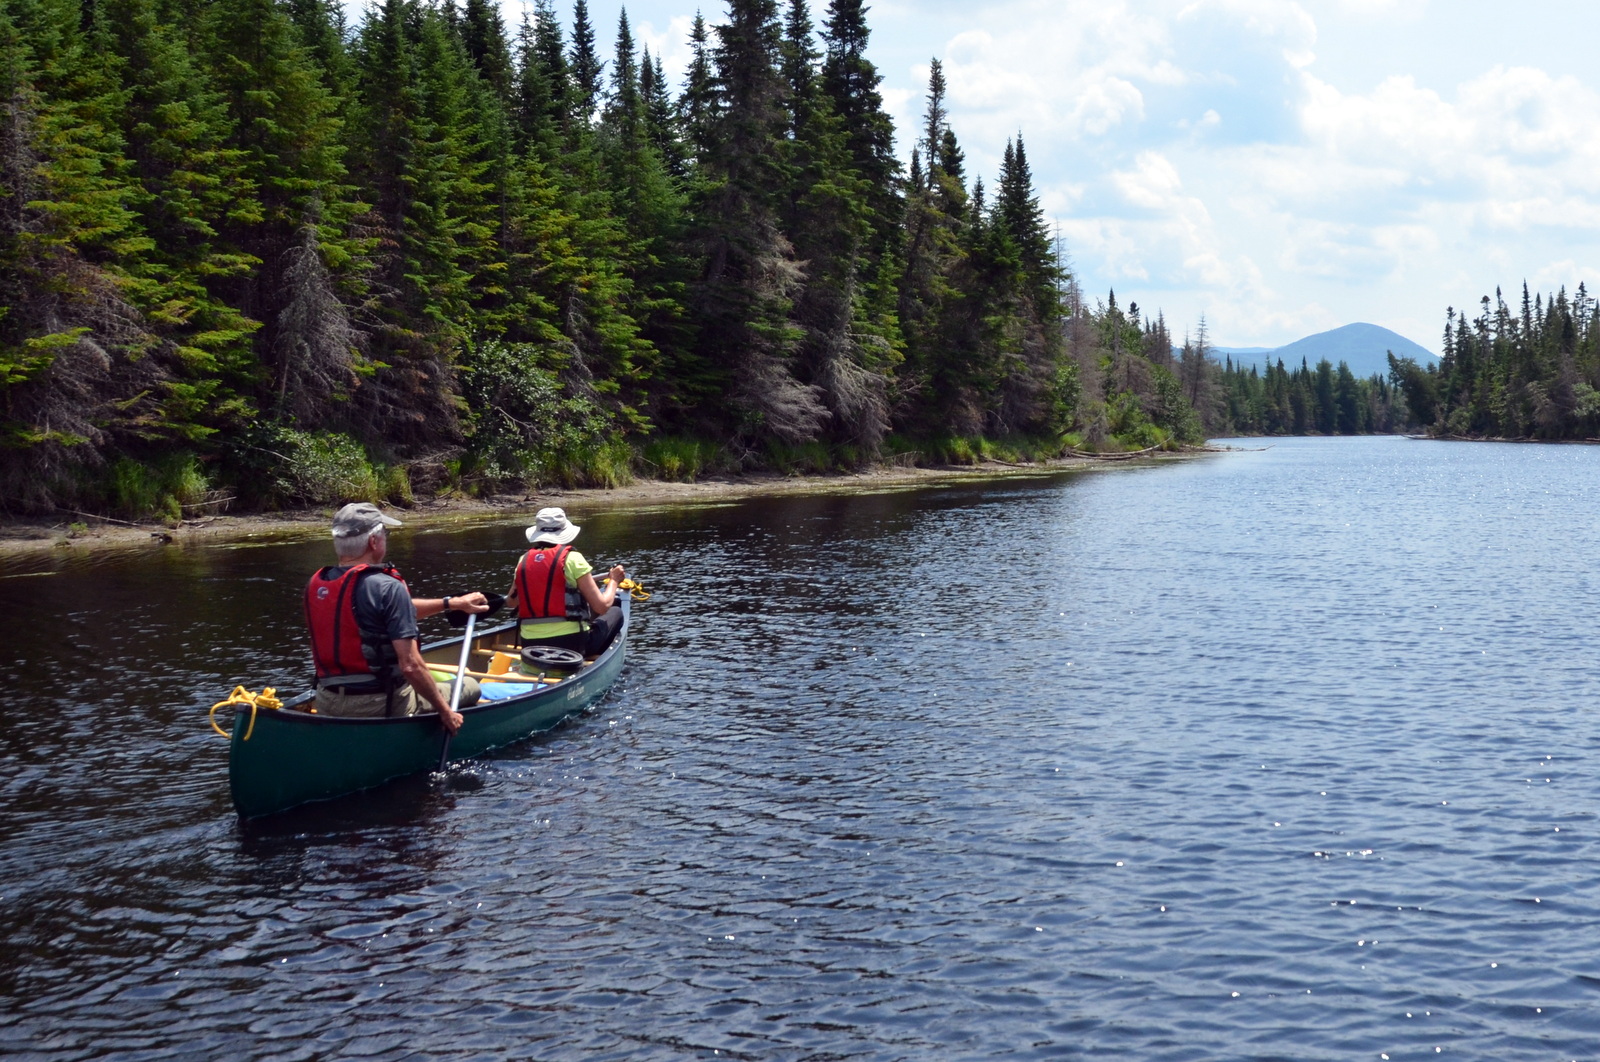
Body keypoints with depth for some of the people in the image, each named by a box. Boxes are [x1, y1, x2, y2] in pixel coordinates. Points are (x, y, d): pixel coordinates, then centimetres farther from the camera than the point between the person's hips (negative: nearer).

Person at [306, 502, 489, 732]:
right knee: (470, 687, 15)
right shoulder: (388, 588, -19)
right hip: (381, 707, -7)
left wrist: (452, 603, 22)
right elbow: (410, 666, -23)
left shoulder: (315, 584, 4)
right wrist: (445, 712, -11)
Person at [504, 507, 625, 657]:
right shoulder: (571, 558, -7)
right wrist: (614, 581, 11)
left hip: (530, 645, 6)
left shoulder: (524, 560, 6)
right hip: (571, 642, -6)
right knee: (615, 613, 20)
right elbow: (602, 606, -8)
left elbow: (511, 601, 19)